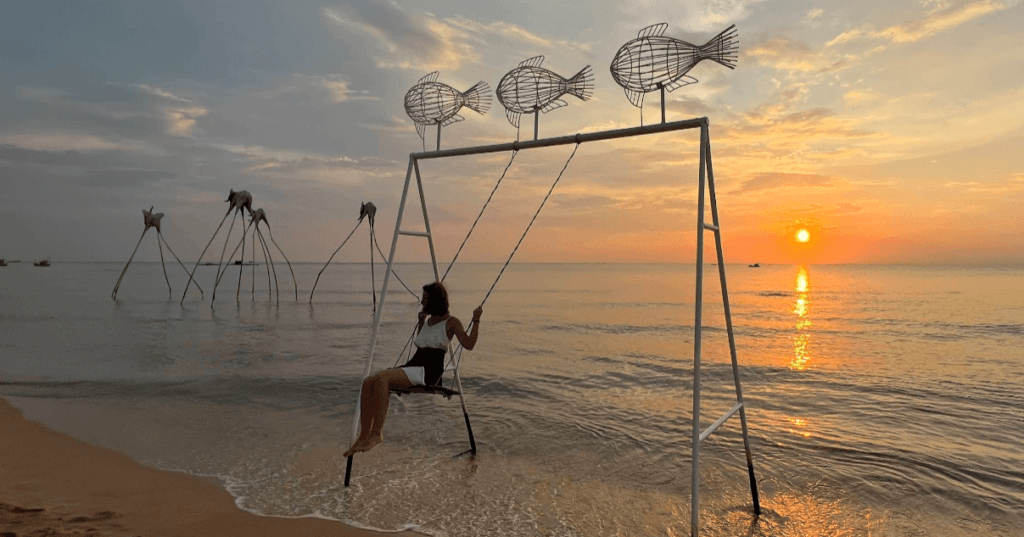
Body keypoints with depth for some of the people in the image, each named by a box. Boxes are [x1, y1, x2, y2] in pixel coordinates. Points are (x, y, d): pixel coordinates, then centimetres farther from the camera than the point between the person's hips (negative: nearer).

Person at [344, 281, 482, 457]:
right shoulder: (427, 320, 24)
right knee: (368, 382, -15)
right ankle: (364, 436, -15)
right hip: (412, 365, 8)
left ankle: (377, 433, -27)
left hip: (429, 371, -8)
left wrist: (476, 320, -18)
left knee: (382, 378, -31)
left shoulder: (451, 322, 2)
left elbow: (468, 344, -12)